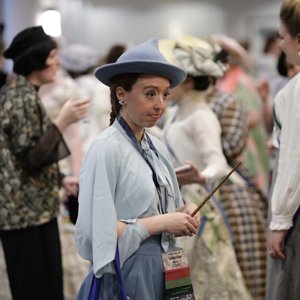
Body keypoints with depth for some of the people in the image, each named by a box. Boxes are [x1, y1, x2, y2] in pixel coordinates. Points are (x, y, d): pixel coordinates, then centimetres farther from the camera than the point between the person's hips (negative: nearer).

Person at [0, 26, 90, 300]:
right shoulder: (23, 98, -17)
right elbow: (31, 156, -21)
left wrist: (60, 179, 16)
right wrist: (62, 121, -22)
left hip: (29, 208, 10)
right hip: (28, 210, -10)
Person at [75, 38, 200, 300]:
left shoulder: (156, 147, 6)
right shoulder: (106, 149, -16)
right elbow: (93, 232, -21)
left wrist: (185, 212, -3)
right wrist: (160, 223, -18)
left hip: (163, 272, 7)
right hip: (125, 277, -7)